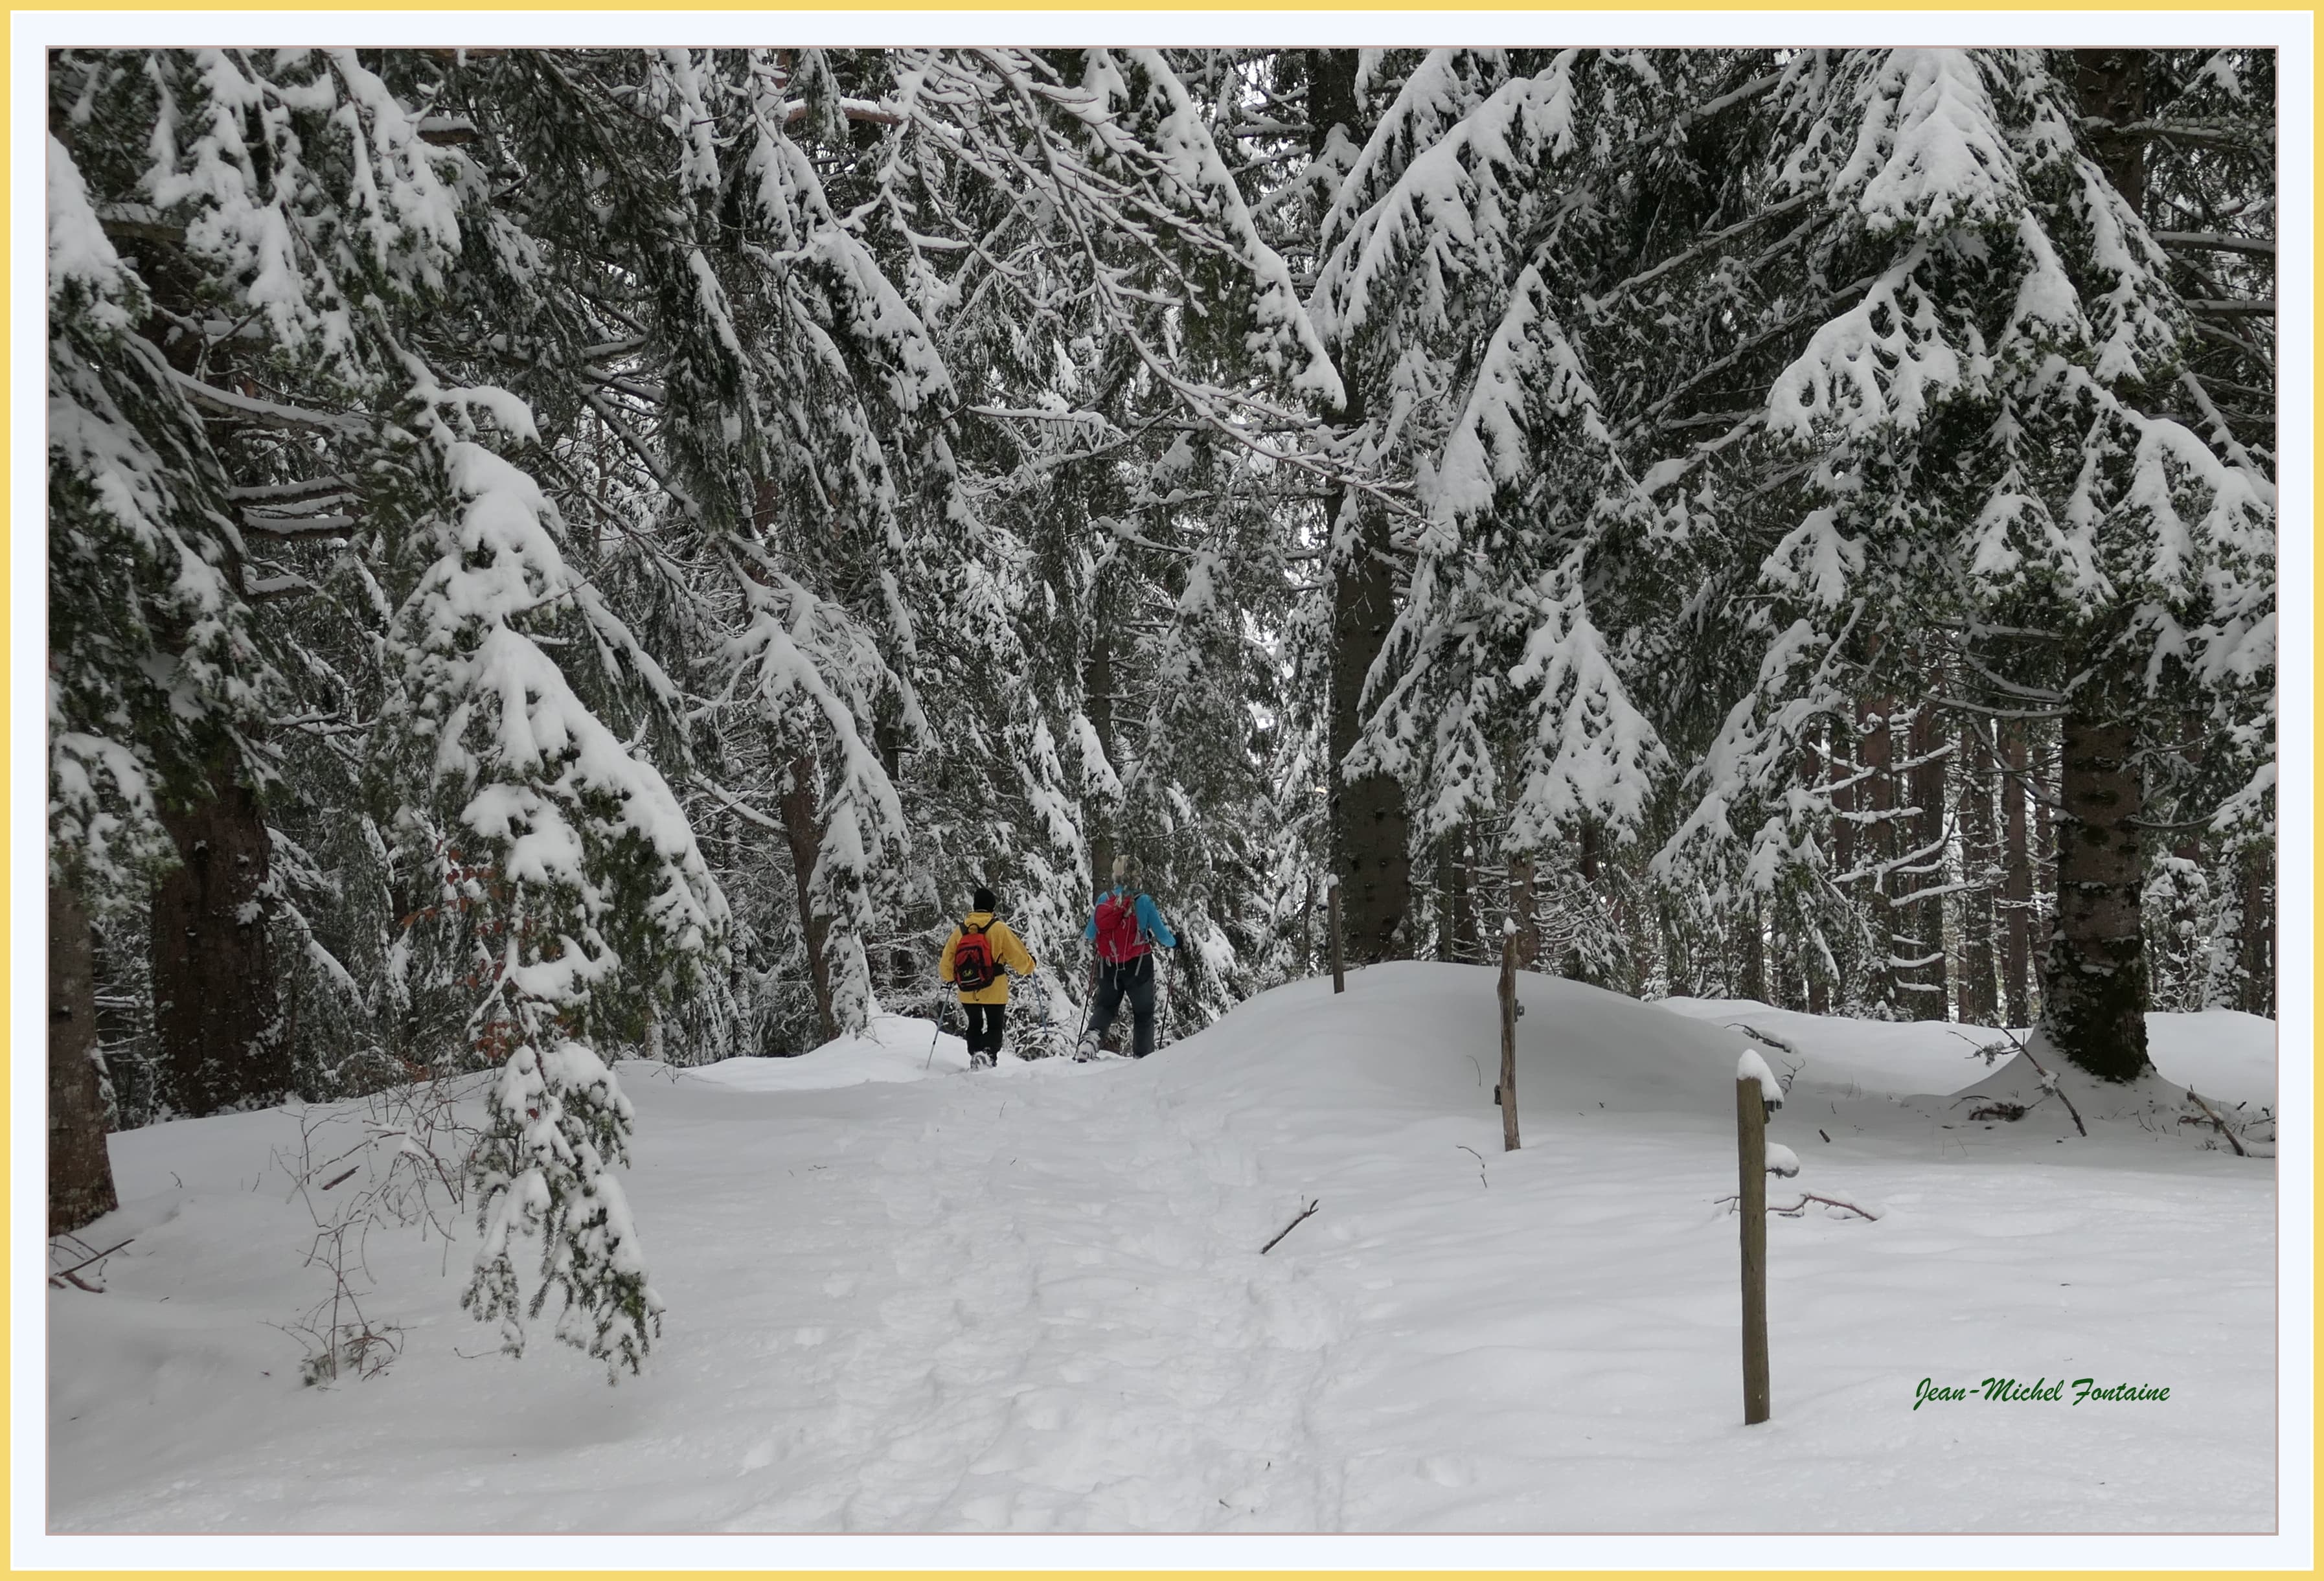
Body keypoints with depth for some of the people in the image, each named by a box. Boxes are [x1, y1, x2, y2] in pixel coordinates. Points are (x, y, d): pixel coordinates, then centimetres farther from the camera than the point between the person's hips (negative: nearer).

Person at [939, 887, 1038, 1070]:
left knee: (975, 1026, 22)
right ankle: (988, 1053, -15)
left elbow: (946, 963, 6)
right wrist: (1030, 968, 16)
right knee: (995, 1026, 10)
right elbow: (1018, 956, -5)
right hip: (995, 992, -3)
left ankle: (975, 1055, 9)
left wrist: (950, 977, 28)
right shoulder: (999, 929, -11)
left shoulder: (960, 930, -1)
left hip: (968, 993, 3)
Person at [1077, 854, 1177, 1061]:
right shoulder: (1143, 902, -12)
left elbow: (1090, 936, 7)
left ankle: (1091, 1039, -10)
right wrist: (1173, 942, 15)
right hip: (1138, 966, -2)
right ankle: (1145, 1055, 15)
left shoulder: (1103, 900, -3)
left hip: (1109, 966, 2)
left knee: (1105, 1006, 17)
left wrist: (1086, 934, 31)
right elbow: (1162, 935, -7)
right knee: (1143, 1011, 14)